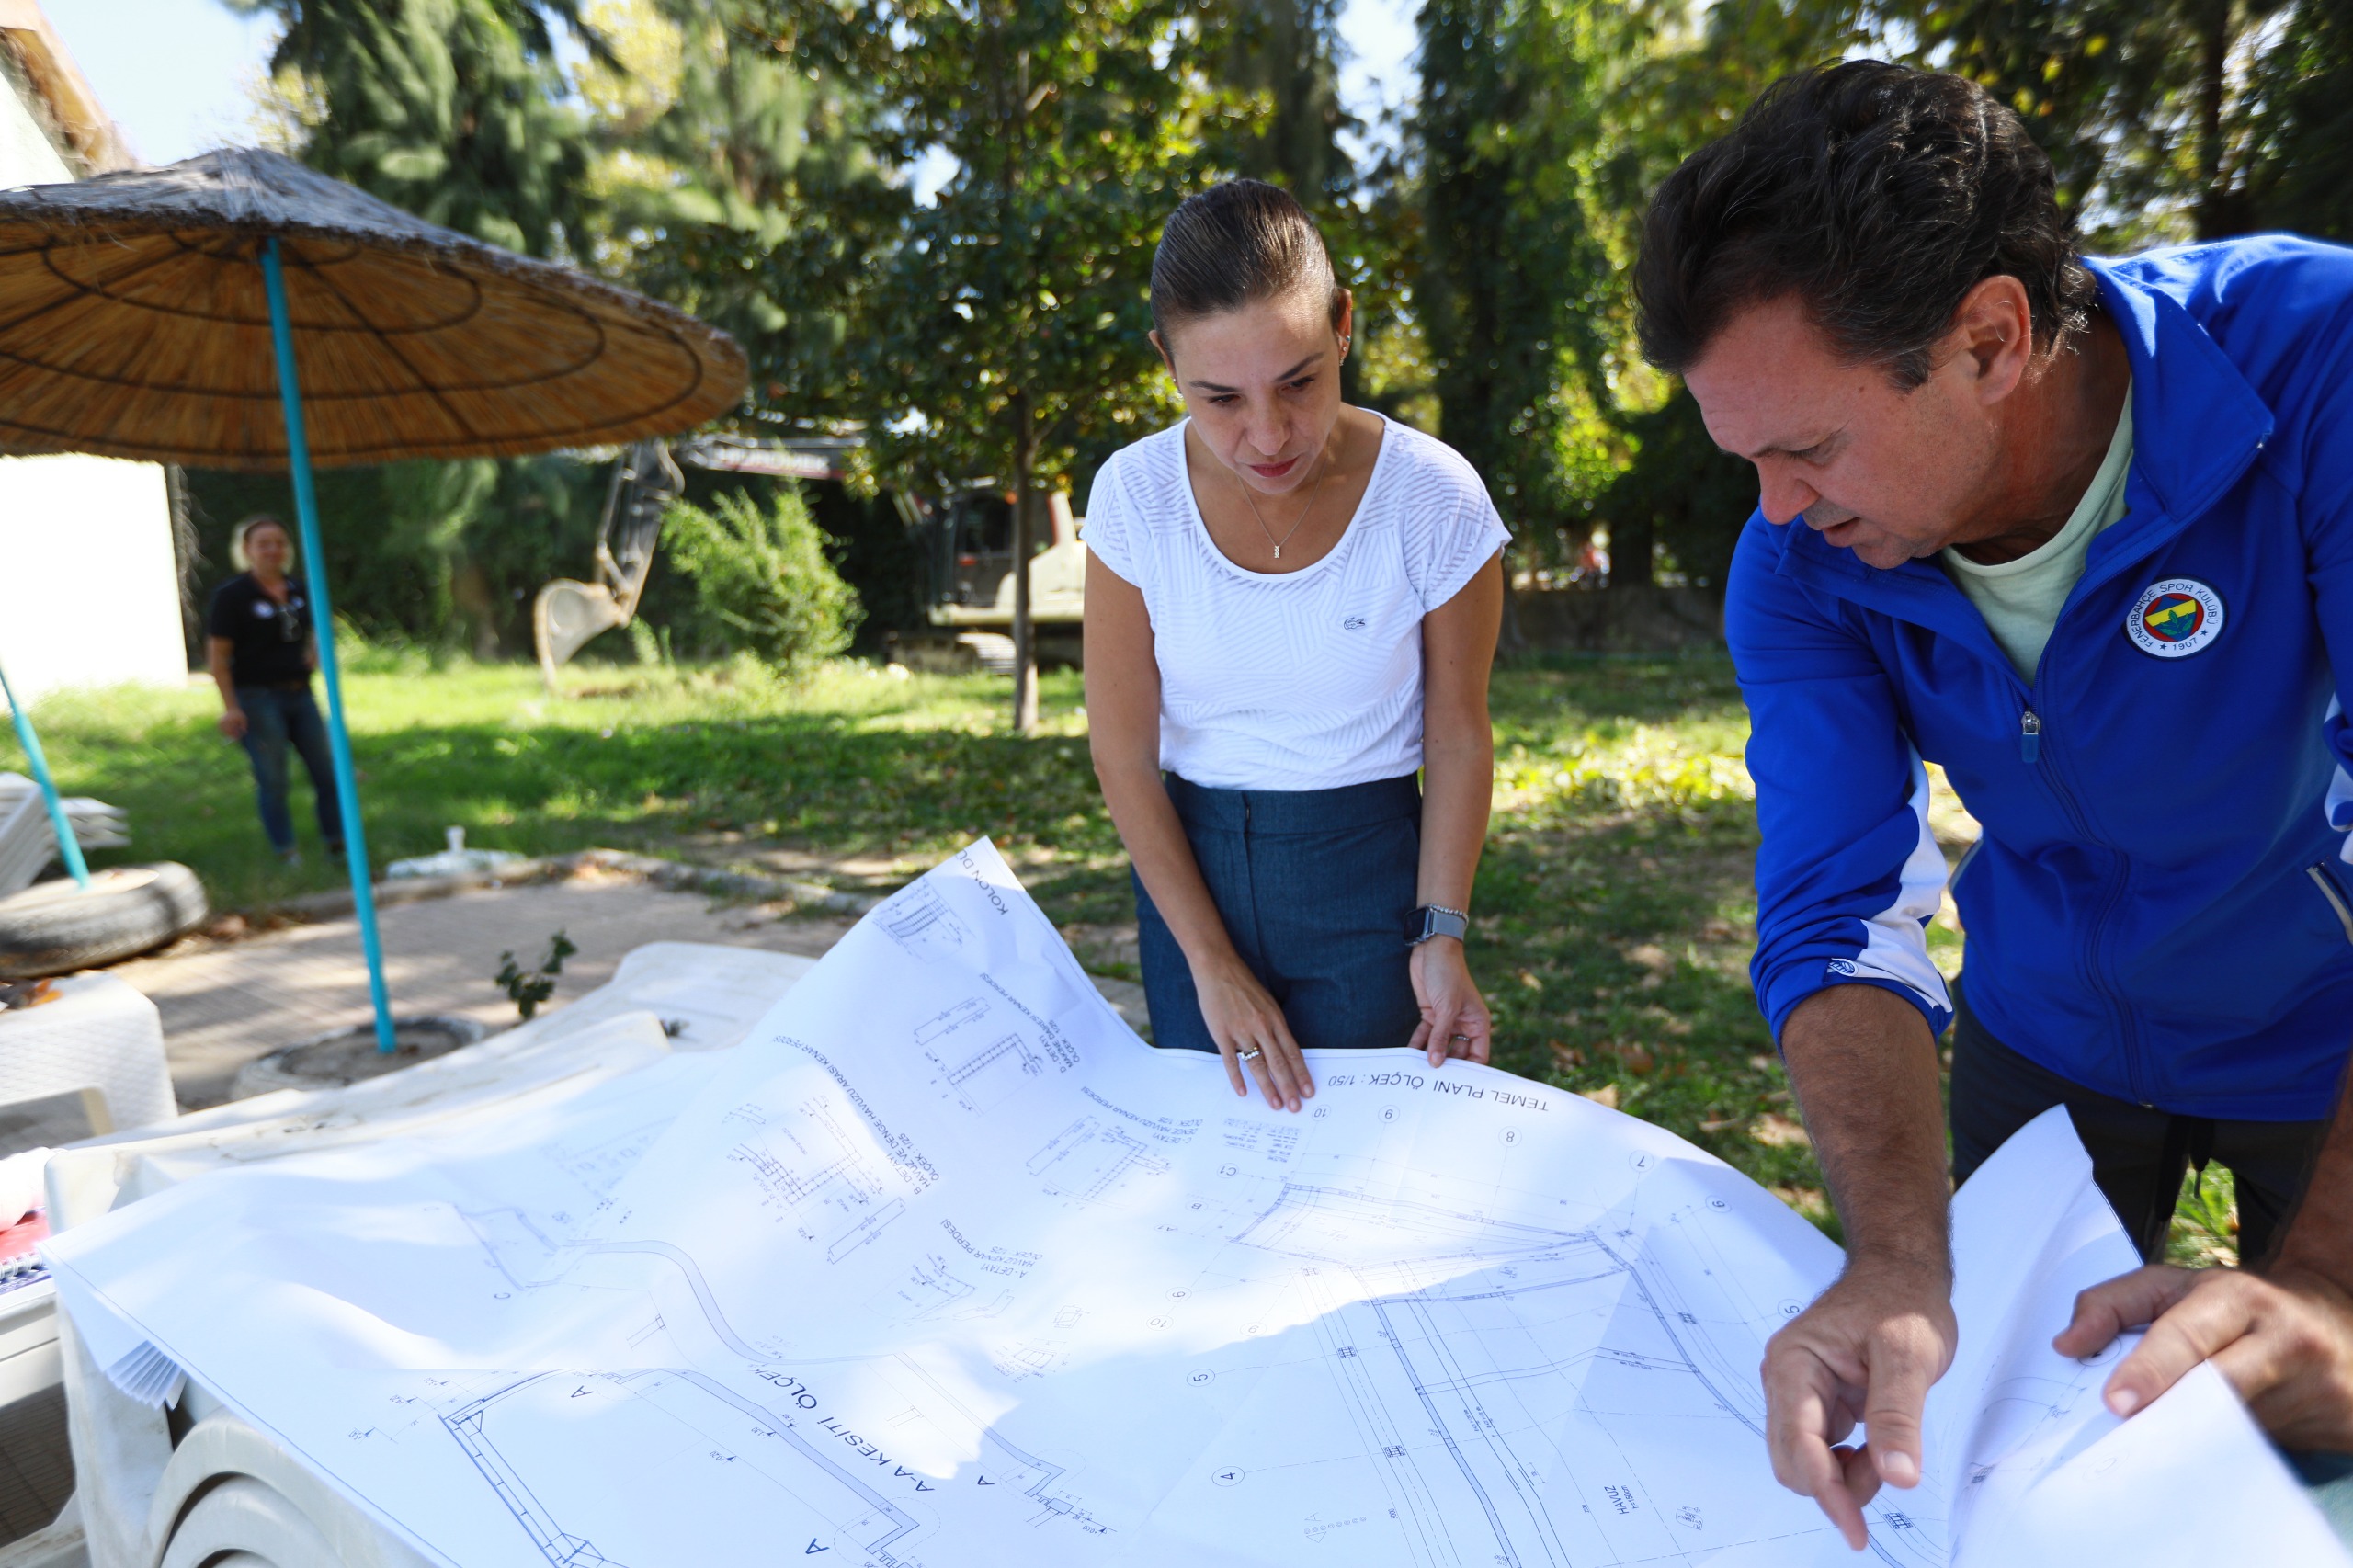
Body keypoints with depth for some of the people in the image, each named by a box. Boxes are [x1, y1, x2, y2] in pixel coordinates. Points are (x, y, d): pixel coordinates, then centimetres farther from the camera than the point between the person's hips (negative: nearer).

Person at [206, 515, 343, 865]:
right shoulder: (232, 595, -7)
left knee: (326, 771, 6)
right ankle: (287, 853, 8)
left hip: (300, 694, 6)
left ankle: (337, 843, 17)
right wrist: (230, 707, -16)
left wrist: (315, 652, 8)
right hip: (257, 698, -6)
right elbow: (217, 656, -10)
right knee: (272, 780, -1)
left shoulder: (296, 591, 10)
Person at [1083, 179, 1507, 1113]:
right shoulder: (1134, 496, -13)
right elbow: (1125, 758, -8)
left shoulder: (1436, 499, -15)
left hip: (1366, 868, -1)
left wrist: (1441, 934, -10)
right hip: (1187, 865, 2)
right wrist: (1210, 961, -9)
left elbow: (1457, 737, -4)